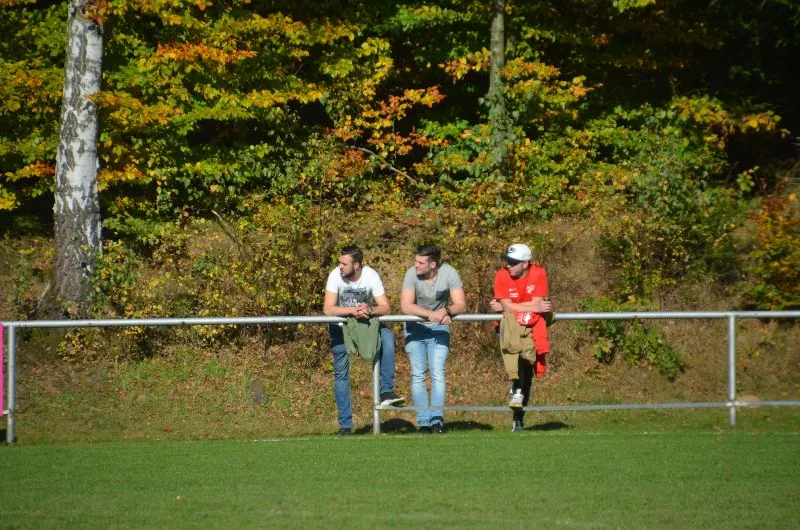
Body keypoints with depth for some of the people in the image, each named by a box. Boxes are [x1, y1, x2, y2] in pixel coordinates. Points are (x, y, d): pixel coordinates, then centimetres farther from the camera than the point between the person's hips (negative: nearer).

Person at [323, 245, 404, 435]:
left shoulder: (371, 276, -17)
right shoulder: (335, 276, -20)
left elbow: (385, 307, -19)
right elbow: (328, 309, -26)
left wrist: (370, 310, -42)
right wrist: (353, 310, -41)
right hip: (341, 327, 0)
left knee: (388, 336, -30)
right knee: (341, 373, -4)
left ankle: (386, 391, -29)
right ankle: (345, 425, 4)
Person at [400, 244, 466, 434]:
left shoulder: (449, 273, -16)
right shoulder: (411, 274, -18)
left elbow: (461, 305, -17)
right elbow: (405, 306, -25)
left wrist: (446, 311, -39)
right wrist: (431, 314, -38)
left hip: (439, 328, 0)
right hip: (416, 328, 0)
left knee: (438, 373, -10)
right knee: (418, 375, -4)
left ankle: (437, 420, -12)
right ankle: (423, 422, -3)